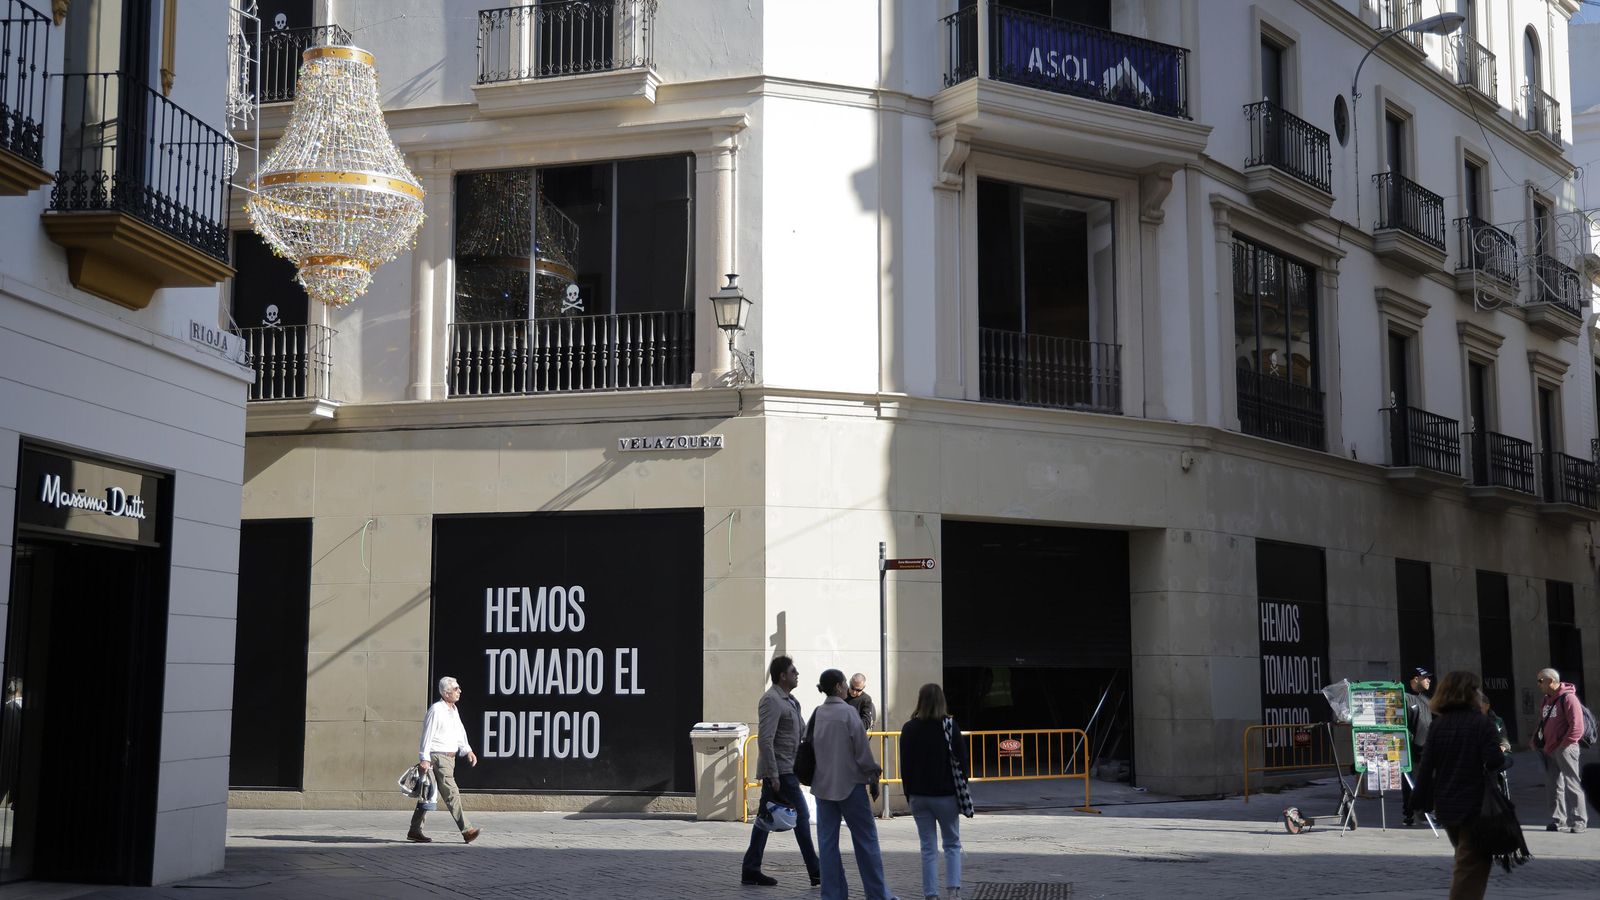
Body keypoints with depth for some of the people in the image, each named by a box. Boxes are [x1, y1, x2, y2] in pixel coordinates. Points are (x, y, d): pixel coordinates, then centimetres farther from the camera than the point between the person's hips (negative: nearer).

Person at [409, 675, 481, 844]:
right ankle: (466, 831, -12)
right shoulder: (436, 710, -12)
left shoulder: (454, 709, 16)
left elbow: (460, 733, 20)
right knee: (451, 794, -10)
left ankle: (415, 831, 17)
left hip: (450, 757, 9)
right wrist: (425, 759, -18)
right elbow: (427, 735, -14)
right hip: (438, 757, -9)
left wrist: (468, 751, 10)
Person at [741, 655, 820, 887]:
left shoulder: (790, 700, 16)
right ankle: (815, 872, 2)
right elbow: (765, 740, -21)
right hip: (781, 771, -9)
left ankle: (751, 871, 13)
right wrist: (773, 775, -23)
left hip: (785, 770, 9)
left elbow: (802, 731, 25)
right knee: (801, 816, -4)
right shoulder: (771, 700, -14)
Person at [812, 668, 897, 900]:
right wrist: (873, 778, 0)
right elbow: (862, 749, -10)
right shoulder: (848, 712, -11)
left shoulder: (817, 714, 3)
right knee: (866, 839, 4)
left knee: (828, 841, 8)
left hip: (823, 785, 5)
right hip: (850, 785, -5)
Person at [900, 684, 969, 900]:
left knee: (928, 848, 8)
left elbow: (905, 765, 0)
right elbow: (962, 760, -4)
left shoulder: (909, 729, -2)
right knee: (952, 844, 11)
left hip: (919, 796, 1)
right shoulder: (950, 726, -6)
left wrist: (909, 794, 8)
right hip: (945, 795, -1)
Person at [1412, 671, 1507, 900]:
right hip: (1475, 806, -5)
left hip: (1446, 807, 6)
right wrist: (1502, 757, 5)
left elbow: (1426, 767, 1)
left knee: (1465, 860, 25)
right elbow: (1495, 762, -19)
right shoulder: (1481, 723, -11)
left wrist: (1423, 803, 8)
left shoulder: (1438, 725, 3)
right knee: (1472, 867, 0)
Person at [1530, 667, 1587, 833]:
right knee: (1555, 786, 10)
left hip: (1565, 749, -8)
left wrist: (1563, 745, -16)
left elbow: (1577, 727, -17)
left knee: (1572, 785, -6)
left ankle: (1579, 821, -2)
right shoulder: (1546, 701, 16)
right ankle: (1558, 820, 15)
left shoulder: (1568, 698, -11)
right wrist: (1536, 740, 8)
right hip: (1549, 750, 8)